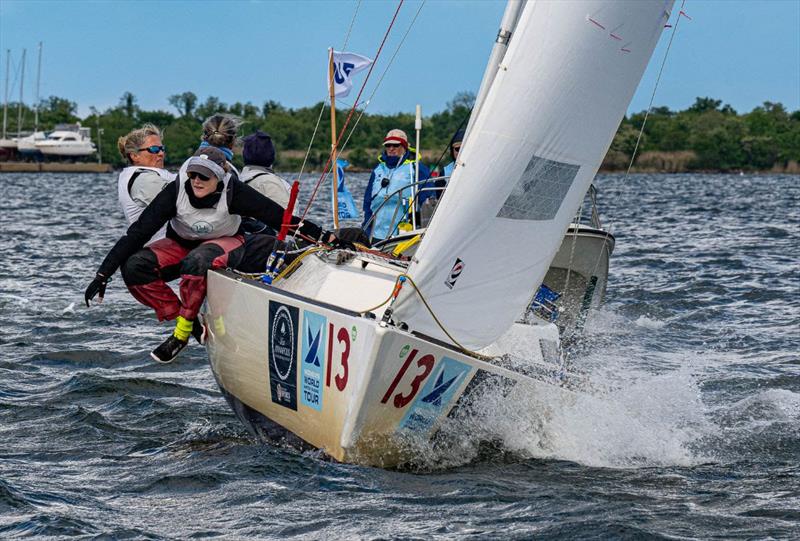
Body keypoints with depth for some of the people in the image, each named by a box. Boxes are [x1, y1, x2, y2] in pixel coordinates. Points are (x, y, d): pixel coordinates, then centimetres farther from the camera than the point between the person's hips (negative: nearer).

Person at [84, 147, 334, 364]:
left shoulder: (234, 192, -27)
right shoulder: (176, 191, -25)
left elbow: (279, 217, -23)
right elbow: (138, 232, -26)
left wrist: (325, 236, -27)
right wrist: (103, 274, -29)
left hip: (225, 243, -3)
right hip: (181, 245, 3)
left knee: (196, 261, -40)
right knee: (134, 267, -24)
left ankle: (183, 331, -21)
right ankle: (192, 323, -16)